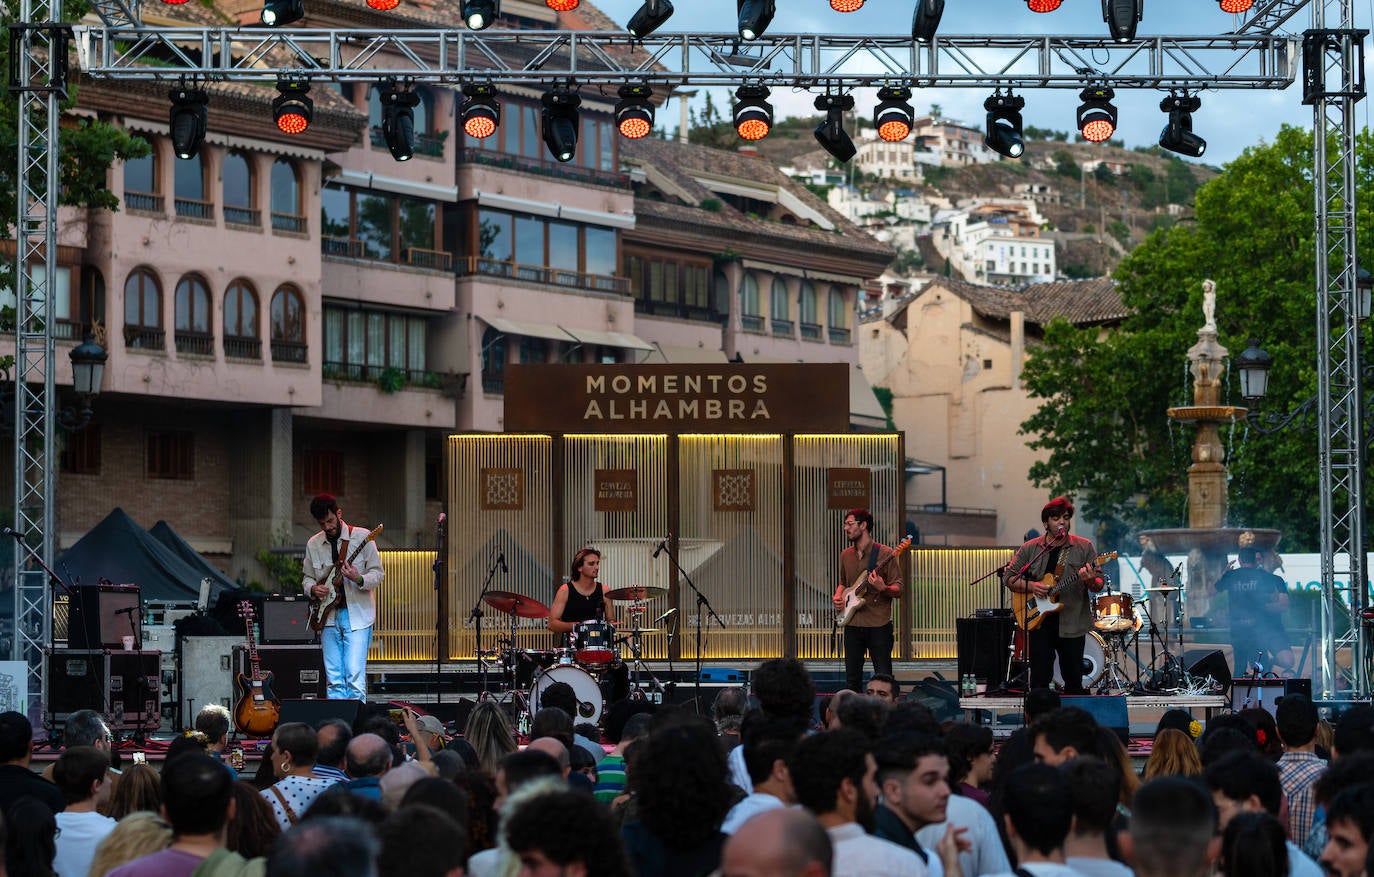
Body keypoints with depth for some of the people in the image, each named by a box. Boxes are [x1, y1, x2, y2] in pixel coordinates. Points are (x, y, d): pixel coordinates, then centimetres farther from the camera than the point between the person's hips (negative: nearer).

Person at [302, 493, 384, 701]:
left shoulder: (362, 537, -3)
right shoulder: (313, 544, 10)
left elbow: (378, 574, -2)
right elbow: (307, 578, 21)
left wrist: (358, 579, -22)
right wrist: (313, 589, -2)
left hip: (357, 615, -4)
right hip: (328, 617, 4)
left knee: (354, 674, -14)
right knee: (334, 679, 3)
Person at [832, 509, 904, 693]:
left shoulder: (886, 554, -6)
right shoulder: (846, 555, 12)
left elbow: (898, 590, -6)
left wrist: (883, 588, -26)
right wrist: (837, 597, 6)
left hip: (878, 625, -5)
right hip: (852, 625, 5)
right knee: (852, 679, 8)